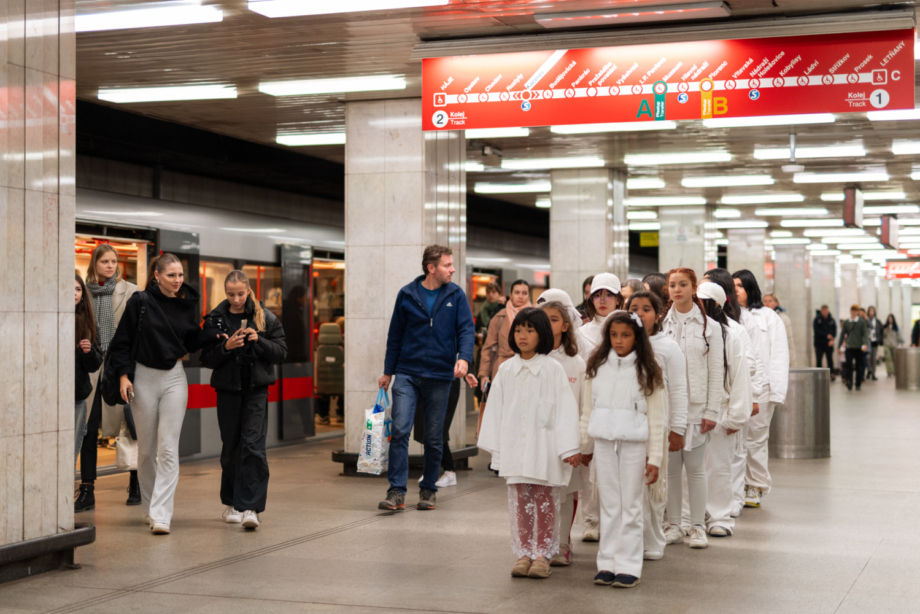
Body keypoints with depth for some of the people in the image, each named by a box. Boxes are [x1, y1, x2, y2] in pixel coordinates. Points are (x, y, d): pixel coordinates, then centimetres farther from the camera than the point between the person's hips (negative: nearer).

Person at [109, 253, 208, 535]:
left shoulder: (187, 305, 3)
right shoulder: (140, 302, -6)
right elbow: (121, 341, -2)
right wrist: (124, 374, -10)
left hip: (174, 378, 1)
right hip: (144, 377, -1)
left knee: (168, 449, -8)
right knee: (146, 450, 9)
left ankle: (161, 515, -10)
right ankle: (149, 507, 26)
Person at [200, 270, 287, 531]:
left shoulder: (265, 318, 1)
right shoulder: (215, 319, 3)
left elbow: (281, 353, 1)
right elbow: (206, 359, 1)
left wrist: (259, 341, -15)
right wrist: (225, 347, -17)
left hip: (256, 390, -1)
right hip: (227, 390, 1)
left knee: (253, 447, -11)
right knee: (230, 448, 8)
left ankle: (249, 508, -11)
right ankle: (231, 503, 25)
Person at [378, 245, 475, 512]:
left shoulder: (456, 295, 2)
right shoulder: (407, 294, 2)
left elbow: (466, 329, -3)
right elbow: (395, 335, 8)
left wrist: (464, 358, -22)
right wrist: (388, 372, 9)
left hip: (440, 376, 1)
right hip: (407, 373, -1)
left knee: (434, 437, 8)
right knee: (400, 431, -11)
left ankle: (428, 489, 22)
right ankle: (397, 492, -7)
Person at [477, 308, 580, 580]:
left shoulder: (553, 369, -3)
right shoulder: (506, 370, 7)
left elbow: (565, 409, -5)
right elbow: (496, 408, 10)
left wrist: (568, 449, -10)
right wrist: (495, 447, 6)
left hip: (545, 449, -3)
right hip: (514, 448, 3)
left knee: (545, 502, 2)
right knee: (520, 502, 7)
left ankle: (543, 554, 11)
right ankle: (524, 553, 16)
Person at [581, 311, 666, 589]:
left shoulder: (647, 372, -2)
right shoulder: (598, 367, 8)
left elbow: (656, 419, -2)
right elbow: (589, 410, 13)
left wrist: (655, 458, -6)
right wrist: (584, 446, 13)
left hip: (634, 443, -3)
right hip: (603, 442, 3)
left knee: (631, 506, 0)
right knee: (608, 505, 7)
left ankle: (629, 566, 5)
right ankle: (607, 563, 13)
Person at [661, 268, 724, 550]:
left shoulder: (709, 326, 3)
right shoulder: (661, 324, 6)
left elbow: (716, 371, 1)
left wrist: (711, 411, -5)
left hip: (696, 407, -1)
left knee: (695, 468, 2)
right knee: (670, 468, 5)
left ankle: (697, 527, 11)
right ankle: (674, 525, 14)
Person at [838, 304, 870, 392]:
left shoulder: (862, 322, 2)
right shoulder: (846, 323, 9)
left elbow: (865, 334, -5)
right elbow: (842, 334, 12)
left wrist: (865, 344, -20)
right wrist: (839, 346, 8)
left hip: (859, 348, -1)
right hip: (849, 347, 1)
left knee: (859, 367, 5)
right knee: (848, 365, -14)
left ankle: (858, 385, 13)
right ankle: (849, 383, -18)